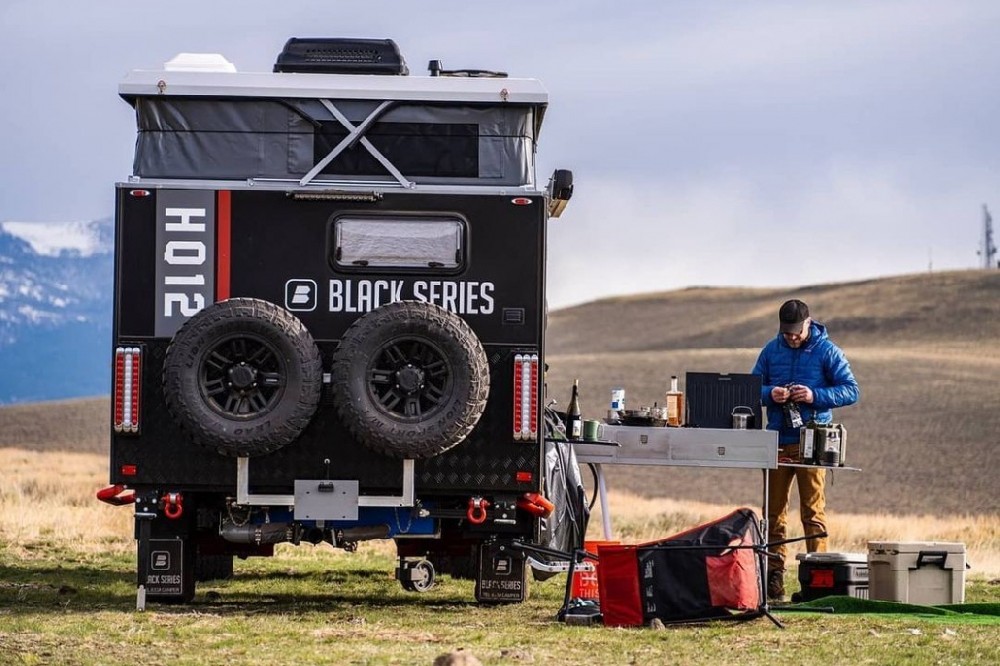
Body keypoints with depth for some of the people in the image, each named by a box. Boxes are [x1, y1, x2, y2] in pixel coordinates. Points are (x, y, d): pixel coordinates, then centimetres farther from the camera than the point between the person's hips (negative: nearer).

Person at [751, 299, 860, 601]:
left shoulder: (827, 351, -1)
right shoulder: (772, 350, 9)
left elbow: (851, 391, -2)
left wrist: (815, 396, -16)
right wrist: (770, 394, -9)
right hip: (777, 440, 4)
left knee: (813, 511, -6)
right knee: (773, 511, 5)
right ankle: (773, 576, 9)